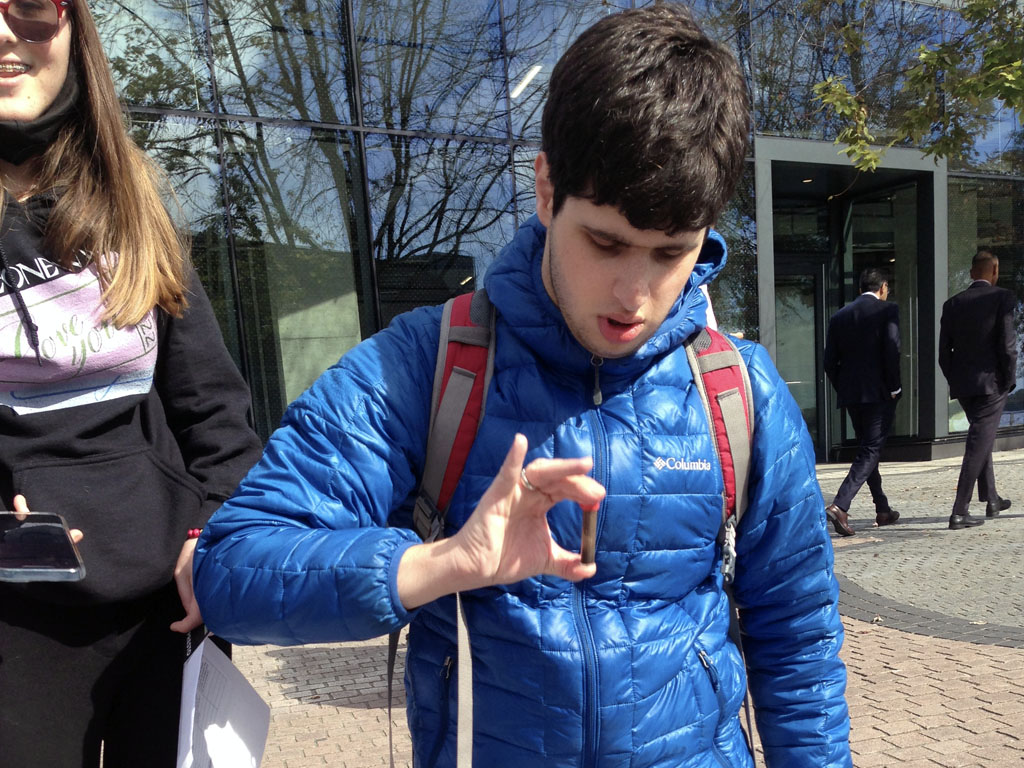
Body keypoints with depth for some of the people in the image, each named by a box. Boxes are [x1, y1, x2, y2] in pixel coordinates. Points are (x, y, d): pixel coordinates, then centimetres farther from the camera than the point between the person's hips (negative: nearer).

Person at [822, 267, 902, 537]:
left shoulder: (839, 316, 10)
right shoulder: (887, 310, -3)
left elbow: (830, 362, 6)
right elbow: (892, 350, -15)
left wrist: (843, 390, 14)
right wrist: (894, 387, -6)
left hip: (850, 394, 5)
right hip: (879, 393, -5)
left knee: (867, 449, 17)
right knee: (870, 451, -3)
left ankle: (883, 510, 26)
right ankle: (839, 505, -18)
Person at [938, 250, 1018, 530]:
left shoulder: (953, 304, 6)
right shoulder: (1003, 298, -7)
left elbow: (944, 352, 4)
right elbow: (1007, 344, -14)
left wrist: (955, 381, 14)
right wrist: (1009, 381, -3)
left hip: (962, 384, 5)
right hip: (991, 382, -5)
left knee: (982, 437, 22)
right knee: (979, 443, -5)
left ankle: (991, 499, 33)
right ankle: (959, 512, -8)